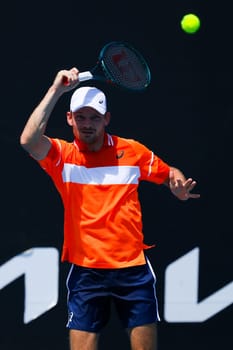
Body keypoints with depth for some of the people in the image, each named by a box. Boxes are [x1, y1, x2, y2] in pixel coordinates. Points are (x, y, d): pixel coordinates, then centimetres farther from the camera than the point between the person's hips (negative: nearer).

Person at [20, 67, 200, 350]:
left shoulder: (131, 151, 6)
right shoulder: (62, 155, 0)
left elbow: (169, 173, 18)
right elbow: (29, 140, -19)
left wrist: (179, 185, -7)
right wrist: (56, 90, -20)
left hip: (133, 267, 1)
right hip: (85, 271, -1)